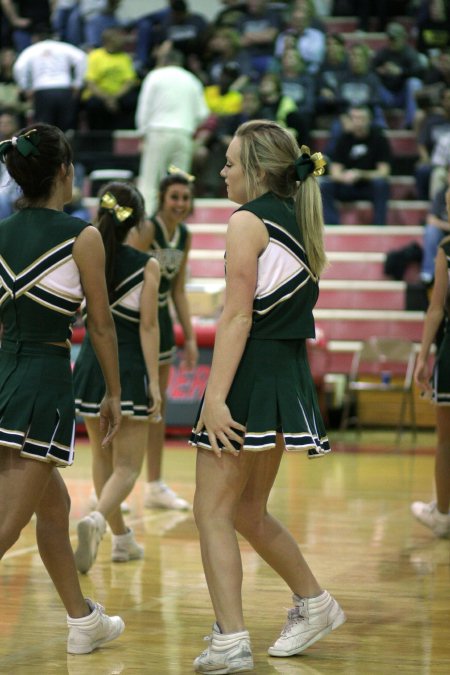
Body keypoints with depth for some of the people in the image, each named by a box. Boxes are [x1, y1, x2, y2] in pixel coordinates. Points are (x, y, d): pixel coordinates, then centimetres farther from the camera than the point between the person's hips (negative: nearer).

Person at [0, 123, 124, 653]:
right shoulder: (81, 236, -8)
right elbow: (101, 325, -2)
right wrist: (113, 394, 9)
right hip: (45, 383, -7)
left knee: (54, 505, 23)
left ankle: (84, 622, 36)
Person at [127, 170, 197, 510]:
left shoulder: (184, 236, 5)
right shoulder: (146, 230, -18)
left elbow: (178, 291, 12)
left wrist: (190, 338, 9)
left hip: (160, 317, 8)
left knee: (158, 404, 12)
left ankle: (155, 486, 20)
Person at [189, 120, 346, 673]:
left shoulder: (249, 220, -9)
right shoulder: (297, 222, 16)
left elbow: (238, 317, -16)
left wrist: (215, 397, -19)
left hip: (251, 374, -9)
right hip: (290, 374, 9)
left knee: (213, 513, -4)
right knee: (248, 513, 20)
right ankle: (314, 604, 28)